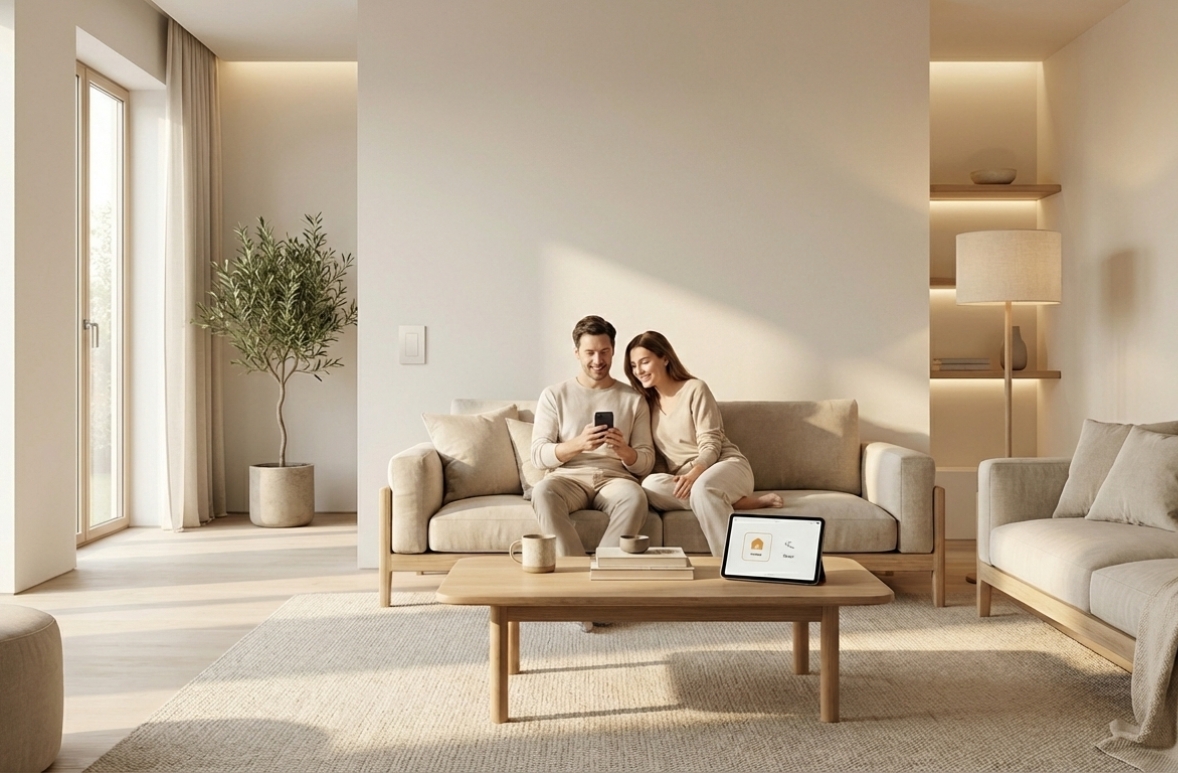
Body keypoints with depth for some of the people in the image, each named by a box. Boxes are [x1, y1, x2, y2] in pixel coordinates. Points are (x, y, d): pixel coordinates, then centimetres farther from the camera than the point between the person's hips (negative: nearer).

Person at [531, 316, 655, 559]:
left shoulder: (634, 399, 14)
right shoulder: (554, 396, 11)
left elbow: (646, 462, 10)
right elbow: (538, 455, 1)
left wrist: (623, 450, -14)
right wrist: (578, 444, -17)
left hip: (615, 478, 1)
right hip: (569, 477, 0)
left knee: (635, 497, -36)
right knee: (542, 492, -36)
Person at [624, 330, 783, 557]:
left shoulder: (695, 389, -3)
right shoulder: (647, 402, 13)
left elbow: (710, 446, -10)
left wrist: (694, 475, -28)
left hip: (727, 465, -4)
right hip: (685, 479, 4)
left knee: (701, 488, -40)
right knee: (650, 485, -31)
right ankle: (738, 502, -27)